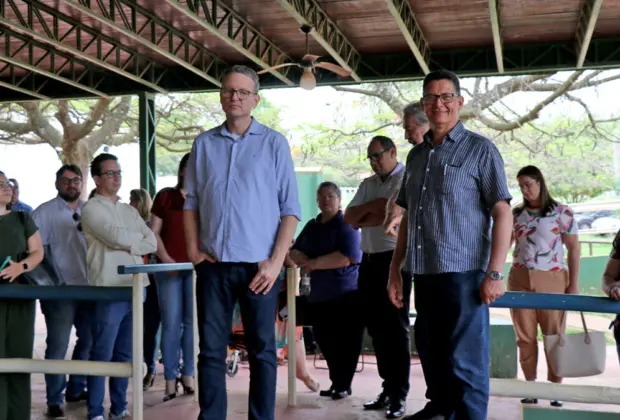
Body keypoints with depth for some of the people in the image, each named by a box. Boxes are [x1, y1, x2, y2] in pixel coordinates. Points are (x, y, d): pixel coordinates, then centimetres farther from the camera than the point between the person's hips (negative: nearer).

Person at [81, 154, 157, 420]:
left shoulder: (130, 211, 19)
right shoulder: (92, 208, -2)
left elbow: (152, 244, 9)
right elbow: (117, 237, -16)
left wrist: (126, 245, -7)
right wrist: (138, 237, 2)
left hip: (135, 287, 6)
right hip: (108, 289, -6)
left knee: (125, 354, 11)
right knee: (102, 353, -3)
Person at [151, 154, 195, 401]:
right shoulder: (165, 196, 8)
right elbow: (154, 232, 5)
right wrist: (166, 259, -8)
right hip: (169, 267, -1)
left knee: (193, 322, 0)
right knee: (171, 323, 0)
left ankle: (189, 377, 9)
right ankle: (170, 381, 5)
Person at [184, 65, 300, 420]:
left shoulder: (274, 143, 2)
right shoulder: (204, 144, 10)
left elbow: (291, 207, -1)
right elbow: (192, 200, 14)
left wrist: (276, 261, -10)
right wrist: (193, 247, 2)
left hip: (258, 265, -2)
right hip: (213, 264, 2)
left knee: (262, 350, 5)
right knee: (211, 349, 5)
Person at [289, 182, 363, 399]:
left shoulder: (346, 225, -6)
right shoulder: (311, 226, 15)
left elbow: (347, 257, -19)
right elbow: (295, 252, 9)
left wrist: (314, 263, -17)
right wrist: (302, 260, -15)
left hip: (347, 294, -6)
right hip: (319, 295, 6)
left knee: (345, 341, -2)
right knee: (325, 340, 9)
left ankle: (343, 385, 10)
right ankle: (336, 382, 22)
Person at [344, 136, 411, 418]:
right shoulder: (367, 185, 17)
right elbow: (348, 219, 8)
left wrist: (361, 219, -3)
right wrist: (371, 207, -10)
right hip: (369, 261, 7)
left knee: (395, 327, -4)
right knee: (375, 326, 10)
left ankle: (399, 395, 3)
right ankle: (388, 388, 20)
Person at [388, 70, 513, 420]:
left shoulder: (480, 150, -1)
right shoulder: (417, 155, 15)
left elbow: (503, 214, -6)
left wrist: (494, 273, -15)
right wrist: (396, 270, 13)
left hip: (463, 274, -6)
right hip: (423, 273, 6)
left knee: (465, 362, -3)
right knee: (432, 355, 15)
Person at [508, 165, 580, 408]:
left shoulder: (562, 212, 0)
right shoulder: (516, 214, 10)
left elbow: (574, 249, -1)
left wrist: (574, 285, -6)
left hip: (552, 280, -3)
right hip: (520, 281, 3)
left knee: (555, 336, 1)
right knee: (525, 337, 5)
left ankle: (555, 389, 10)